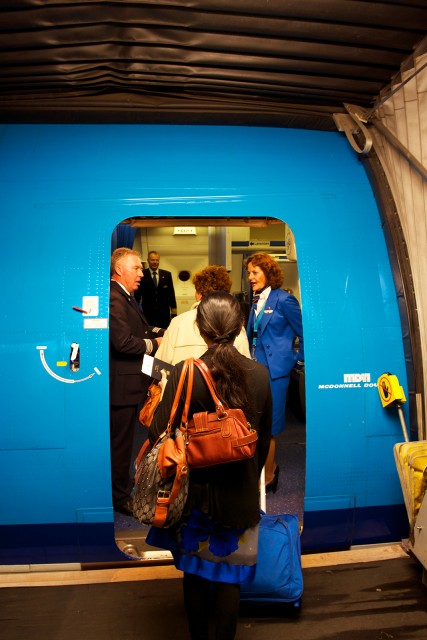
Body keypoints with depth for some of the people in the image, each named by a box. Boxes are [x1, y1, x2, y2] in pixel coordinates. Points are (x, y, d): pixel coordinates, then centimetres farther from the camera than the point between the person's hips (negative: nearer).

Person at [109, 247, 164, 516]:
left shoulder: (125, 297, 14)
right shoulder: (114, 298, -22)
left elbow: (140, 329, 15)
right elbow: (123, 342, -28)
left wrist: (161, 332, -1)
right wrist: (154, 344, -14)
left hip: (130, 381, 11)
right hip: (123, 383, -11)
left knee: (123, 439, 24)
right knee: (121, 440, 5)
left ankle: (122, 482, 43)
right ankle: (121, 496, 22)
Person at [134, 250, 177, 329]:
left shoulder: (167, 275, 6)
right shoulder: (141, 275, -1)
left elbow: (171, 294, 8)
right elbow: (137, 295, 4)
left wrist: (174, 313, 5)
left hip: (164, 314, 2)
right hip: (147, 314, -2)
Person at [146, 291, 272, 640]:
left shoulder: (184, 373, -20)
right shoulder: (260, 374, -11)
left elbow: (159, 435, -16)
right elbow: (265, 440, 0)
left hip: (195, 493, -1)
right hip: (241, 494, 1)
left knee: (195, 572, 22)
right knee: (231, 577, 20)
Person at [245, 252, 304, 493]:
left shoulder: (284, 299, -11)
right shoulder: (257, 301, 11)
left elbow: (304, 333, -7)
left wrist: (299, 360, -2)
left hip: (274, 370, -7)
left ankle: (267, 478, 21)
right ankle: (270, 468, 33)